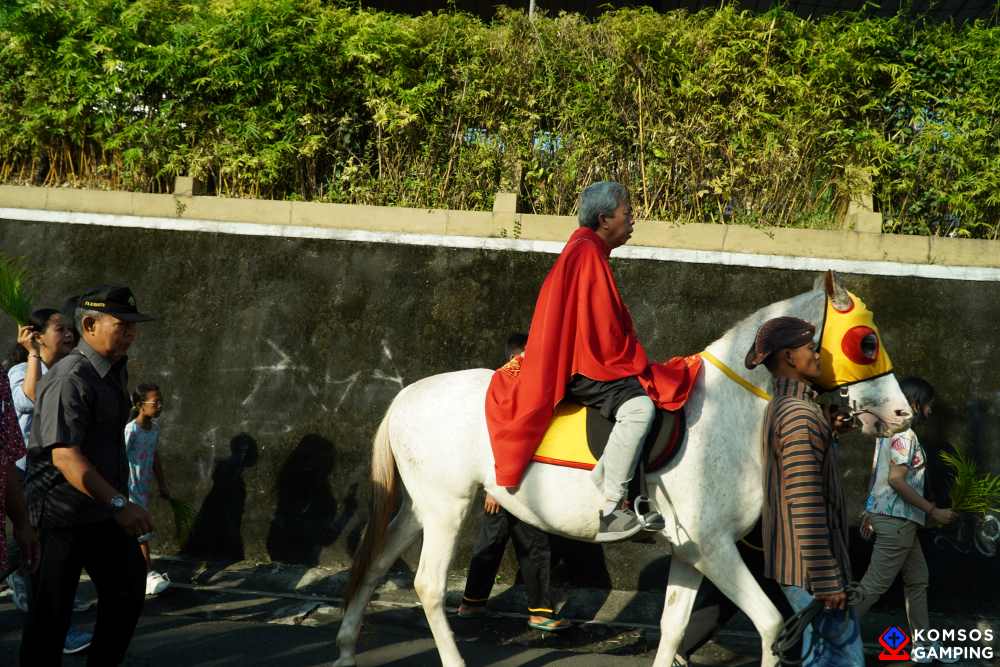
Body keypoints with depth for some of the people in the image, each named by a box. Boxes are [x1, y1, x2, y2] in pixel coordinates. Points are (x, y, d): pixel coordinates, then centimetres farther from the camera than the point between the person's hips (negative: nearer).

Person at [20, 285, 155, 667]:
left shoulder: (117, 370, 9)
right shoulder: (70, 379, -21)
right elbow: (65, 456, -31)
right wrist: (119, 504, -38)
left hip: (105, 508, 9)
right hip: (65, 514, -9)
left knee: (128, 590, 14)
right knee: (52, 611, -2)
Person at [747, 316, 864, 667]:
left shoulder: (779, 408, 11)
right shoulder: (801, 416, -20)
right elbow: (805, 504, -24)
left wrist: (829, 429, 15)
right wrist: (827, 581, -22)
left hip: (790, 561, 10)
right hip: (810, 566, -10)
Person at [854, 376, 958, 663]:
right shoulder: (904, 434, -17)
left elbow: (877, 474, 18)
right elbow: (896, 479, -24)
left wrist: (870, 512, 22)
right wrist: (933, 511, -20)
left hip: (894, 519, 11)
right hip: (896, 520, -11)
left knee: (917, 580, 15)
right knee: (873, 585, -8)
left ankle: (923, 648, 20)